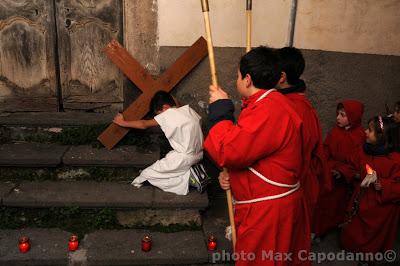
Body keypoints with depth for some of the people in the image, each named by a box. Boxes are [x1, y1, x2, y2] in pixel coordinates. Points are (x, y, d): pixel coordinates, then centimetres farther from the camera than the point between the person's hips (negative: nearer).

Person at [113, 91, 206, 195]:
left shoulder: (168, 114, -9)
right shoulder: (189, 110, 6)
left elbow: (144, 124, 1)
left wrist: (123, 122, 14)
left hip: (185, 158, -8)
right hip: (199, 155, 8)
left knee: (147, 175, -1)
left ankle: (188, 177, -8)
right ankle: (193, 171, 5)